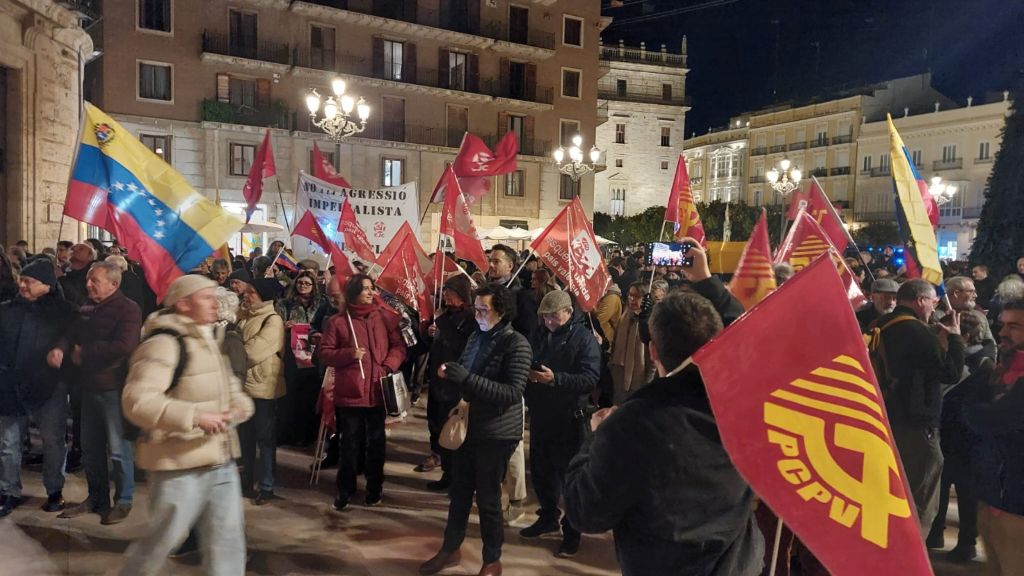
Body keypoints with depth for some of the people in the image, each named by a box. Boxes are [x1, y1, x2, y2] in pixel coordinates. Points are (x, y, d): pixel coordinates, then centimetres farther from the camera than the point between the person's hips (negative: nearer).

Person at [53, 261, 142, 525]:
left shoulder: (127, 309, -12)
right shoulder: (87, 309, 13)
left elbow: (122, 346, -24)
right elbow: (72, 335, 12)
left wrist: (84, 352, -13)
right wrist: (60, 349, -12)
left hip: (114, 387, -8)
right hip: (89, 385, 8)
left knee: (118, 448, -1)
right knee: (91, 447, 15)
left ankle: (123, 501, 12)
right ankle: (96, 497, 29)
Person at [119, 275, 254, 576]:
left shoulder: (211, 342, 13)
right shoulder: (164, 343, -17)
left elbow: (228, 387, 25)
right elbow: (137, 401, -27)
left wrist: (239, 406, 2)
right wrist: (195, 417, -29)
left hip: (220, 459, 8)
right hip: (180, 463, -8)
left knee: (228, 538, 10)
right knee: (162, 538, 7)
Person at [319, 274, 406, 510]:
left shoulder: (385, 317, 3)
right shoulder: (338, 321, -1)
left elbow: (399, 346, 3)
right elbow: (324, 353, 0)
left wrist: (388, 367, -12)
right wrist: (349, 354, -16)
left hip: (378, 391, 2)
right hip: (350, 392, -1)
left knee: (376, 442, 12)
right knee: (350, 444, 6)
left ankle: (374, 489, 27)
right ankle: (345, 490, 22)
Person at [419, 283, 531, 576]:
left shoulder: (516, 344, -16)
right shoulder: (476, 337, 6)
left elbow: (514, 392, -24)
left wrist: (467, 378, -29)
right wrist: (450, 373, -8)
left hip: (497, 433, -6)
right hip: (470, 426, 6)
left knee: (487, 498, 5)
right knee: (459, 491, 16)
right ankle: (451, 549, 35)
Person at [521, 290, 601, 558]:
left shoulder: (584, 338, -12)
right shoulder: (539, 335, 10)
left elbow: (590, 379, -22)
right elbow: (525, 364, 16)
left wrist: (555, 379, -31)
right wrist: (525, 372, -8)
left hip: (569, 419, -6)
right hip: (540, 415, 6)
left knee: (569, 475, 3)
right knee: (540, 470, 16)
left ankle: (572, 531, 17)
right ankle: (548, 517, 36)